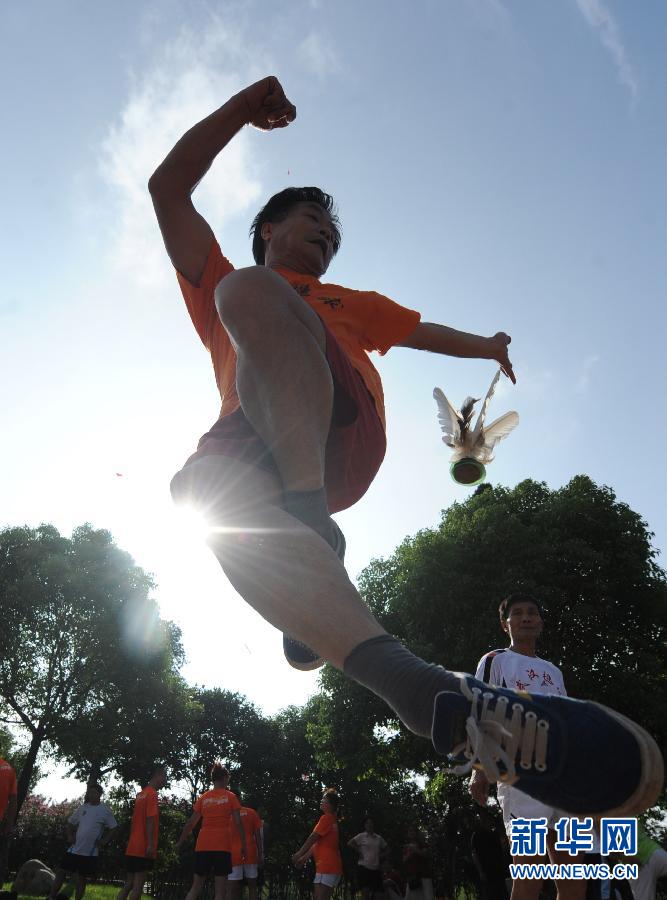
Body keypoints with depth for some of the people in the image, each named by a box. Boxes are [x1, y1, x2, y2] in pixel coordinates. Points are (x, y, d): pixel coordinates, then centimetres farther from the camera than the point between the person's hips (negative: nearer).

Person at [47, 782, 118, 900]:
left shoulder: (105, 810, -8)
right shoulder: (82, 808, 5)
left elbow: (113, 828, -4)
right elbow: (70, 822, 18)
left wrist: (104, 841, -11)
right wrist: (70, 836, 5)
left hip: (90, 853, -4)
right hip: (74, 849, 4)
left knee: (81, 879, 5)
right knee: (60, 872, 3)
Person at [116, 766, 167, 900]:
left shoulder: (140, 795, 16)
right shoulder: (152, 794, -12)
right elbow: (150, 820, -19)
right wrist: (150, 844, -21)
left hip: (132, 848, 8)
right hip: (143, 849, -8)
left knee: (128, 885, 13)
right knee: (138, 886, -3)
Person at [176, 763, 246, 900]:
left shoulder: (203, 798, 9)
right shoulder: (231, 797, 0)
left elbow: (191, 823, 9)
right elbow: (238, 823, -4)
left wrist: (180, 842, 20)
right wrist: (244, 845, 2)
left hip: (203, 846, 4)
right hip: (222, 847, -3)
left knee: (196, 888, 15)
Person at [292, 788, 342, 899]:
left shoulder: (326, 818, -12)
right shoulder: (332, 820, 18)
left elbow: (312, 838, -10)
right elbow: (318, 843, 21)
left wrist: (299, 854, -1)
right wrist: (304, 857, 21)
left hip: (326, 866, -10)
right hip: (331, 866, 10)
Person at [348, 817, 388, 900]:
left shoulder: (379, 838, 11)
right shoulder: (361, 836, -1)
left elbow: (386, 849, 21)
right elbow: (350, 843, -9)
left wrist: (382, 856, 4)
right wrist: (358, 851, -8)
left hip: (376, 868, 4)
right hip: (364, 866, -4)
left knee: (373, 892, 8)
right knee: (365, 891, -10)